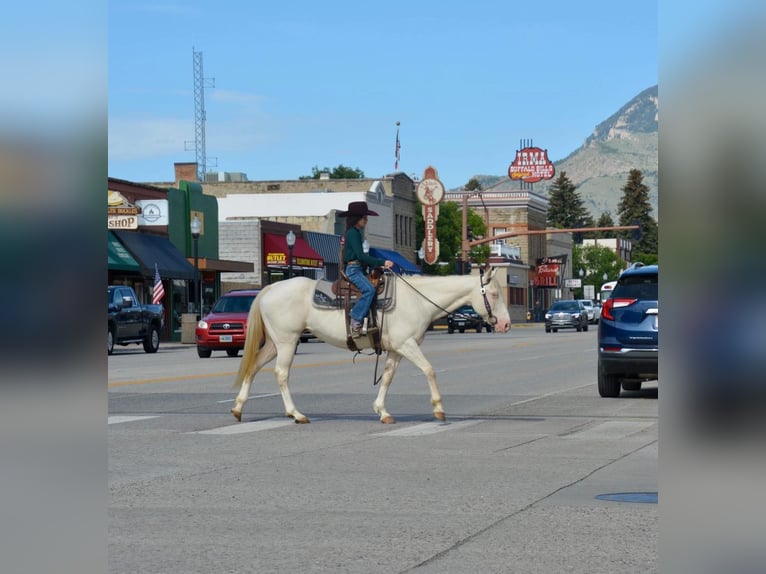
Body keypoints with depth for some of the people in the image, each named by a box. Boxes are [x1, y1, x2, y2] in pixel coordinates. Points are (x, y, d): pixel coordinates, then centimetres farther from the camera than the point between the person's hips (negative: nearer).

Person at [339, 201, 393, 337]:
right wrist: (382, 262, -19)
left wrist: (379, 264, 11)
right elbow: (360, 256, -20)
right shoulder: (353, 233, -10)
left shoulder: (356, 233, 19)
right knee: (369, 289, -29)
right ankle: (356, 320, -29)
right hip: (353, 269, -11)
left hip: (359, 269, 11)